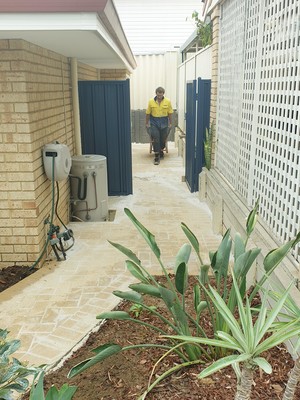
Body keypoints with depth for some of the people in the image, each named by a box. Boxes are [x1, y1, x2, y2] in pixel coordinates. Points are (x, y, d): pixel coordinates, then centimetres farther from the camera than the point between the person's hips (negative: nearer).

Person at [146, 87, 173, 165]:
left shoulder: (168, 102, -3)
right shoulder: (151, 102, -4)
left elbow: (170, 113, 3)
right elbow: (148, 113, 2)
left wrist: (170, 123, 4)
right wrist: (147, 123, 5)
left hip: (164, 122, 1)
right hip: (154, 122, -1)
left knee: (163, 138, 6)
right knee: (155, 138, -13)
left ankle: (161, 150, 36)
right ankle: (156, 156, -9)